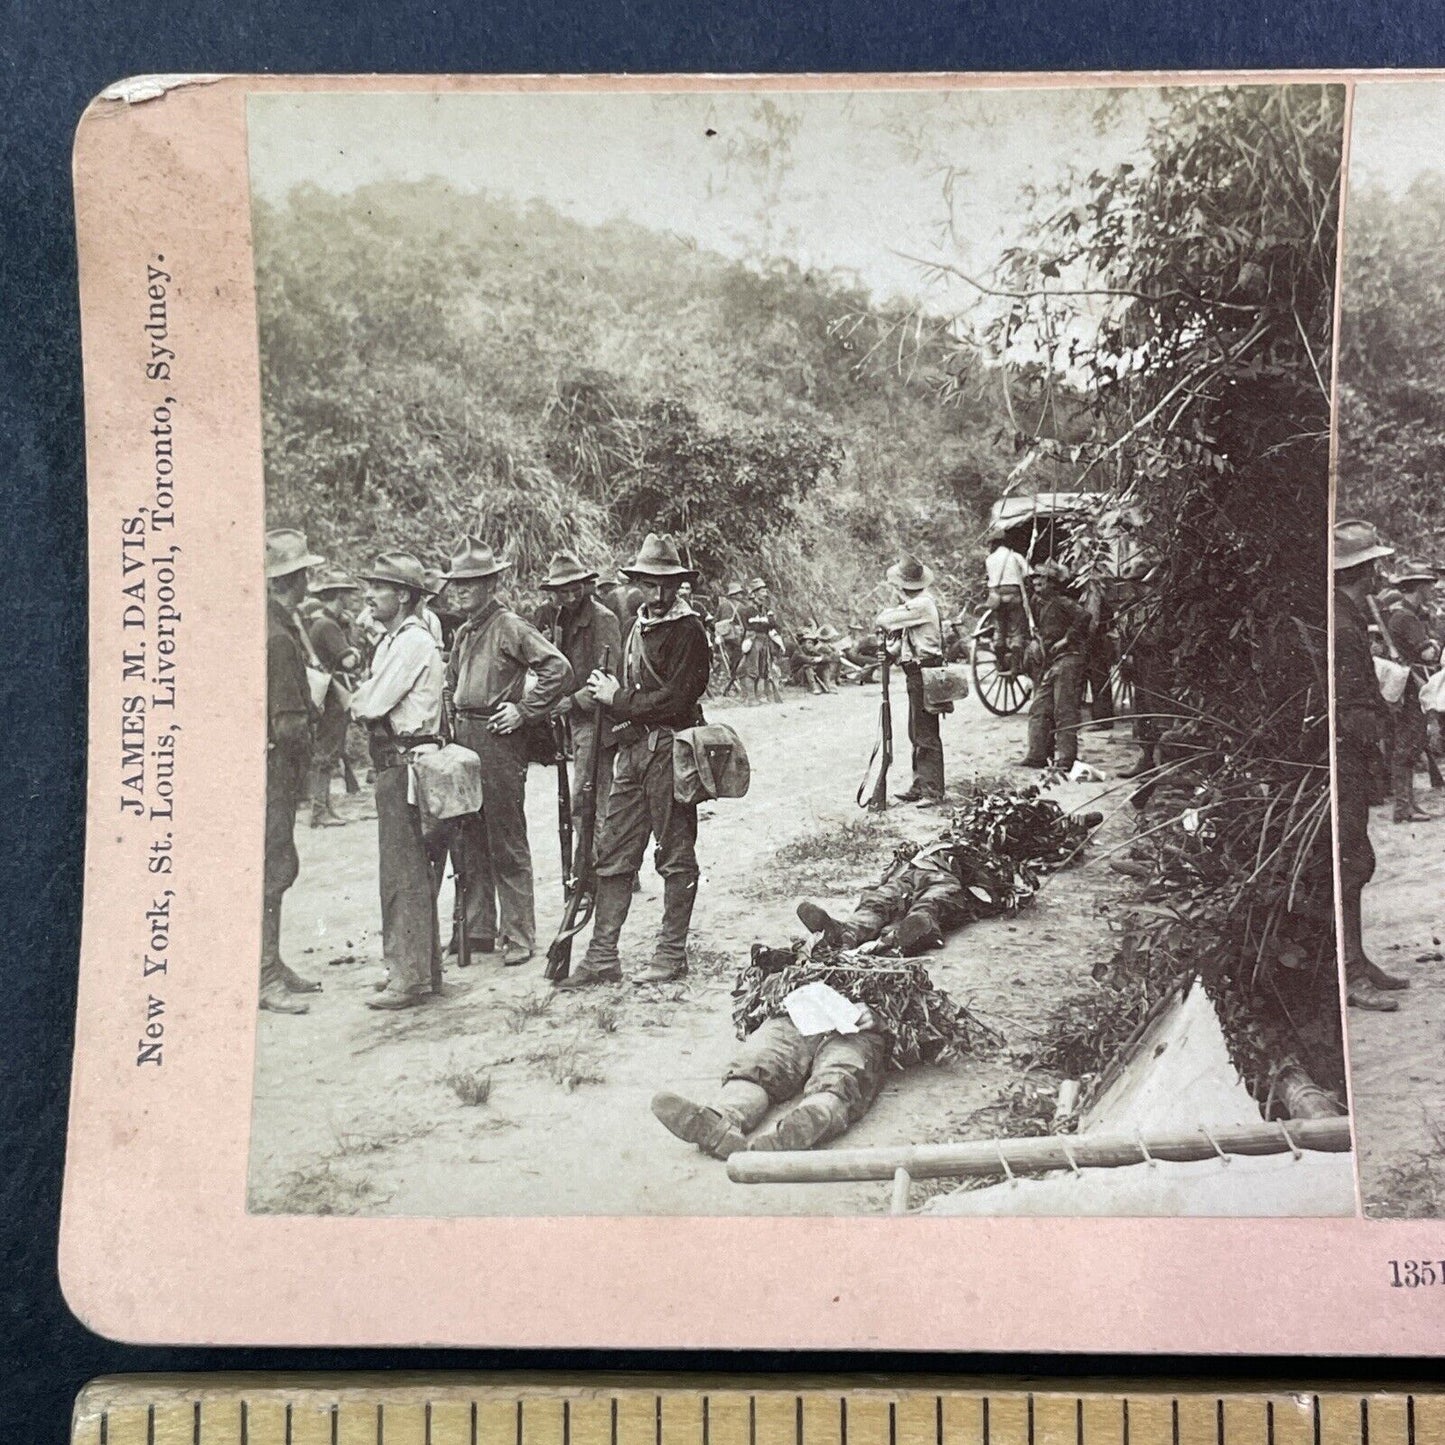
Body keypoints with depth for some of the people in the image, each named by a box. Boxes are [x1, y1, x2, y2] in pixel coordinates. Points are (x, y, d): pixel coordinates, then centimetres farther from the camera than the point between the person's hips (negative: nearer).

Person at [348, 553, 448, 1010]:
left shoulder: (413, 641, -15)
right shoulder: (394, 639, 17)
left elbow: (372, 704, -17)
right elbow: (371, 703, 15)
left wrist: (358, 703, 2)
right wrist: (365, 703, -4)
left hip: (405, 761, -10)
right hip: (394, 761, 10)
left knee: (401, 872, -6)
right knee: (414, 869, 16)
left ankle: (408, 977, -2)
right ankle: (423, 964, 26)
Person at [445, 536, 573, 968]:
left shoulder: (510, 626, -9)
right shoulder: (463, 633, 15)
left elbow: (558, 668, -18)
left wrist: (523, 710, -14)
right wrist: (454, 719, 17)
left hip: (498, 739, -8)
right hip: (462, 739, 8)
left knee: (507, 843, -2)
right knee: (468, 840, 12)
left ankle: (518, 936, 5)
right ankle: (477, 929, 21)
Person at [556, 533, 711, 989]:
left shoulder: (688, 631, -9)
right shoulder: (639, 627, 16)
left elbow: (675, 699, -17)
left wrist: (618, 700, -10)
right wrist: (608, 692, 1)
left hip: (669, 749, -8)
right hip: (632, 750, 8)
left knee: (676, 856, 3)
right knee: (613, 854, 7)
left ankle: (672, 954, 12)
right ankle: (602, 957, 11)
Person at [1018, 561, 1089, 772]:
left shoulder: (1062, 602, -7)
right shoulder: (1039, 606, 17)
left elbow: (1083, 617, -22)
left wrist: (1067, 639, -18)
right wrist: (1033, 643, 9)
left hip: (1066, 661, -9)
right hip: (1047, 664, 9)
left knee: (1064, 711, -8)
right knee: (1039, 710, 6)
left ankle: (1066, 760, -7)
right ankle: (1038, 756, 10)